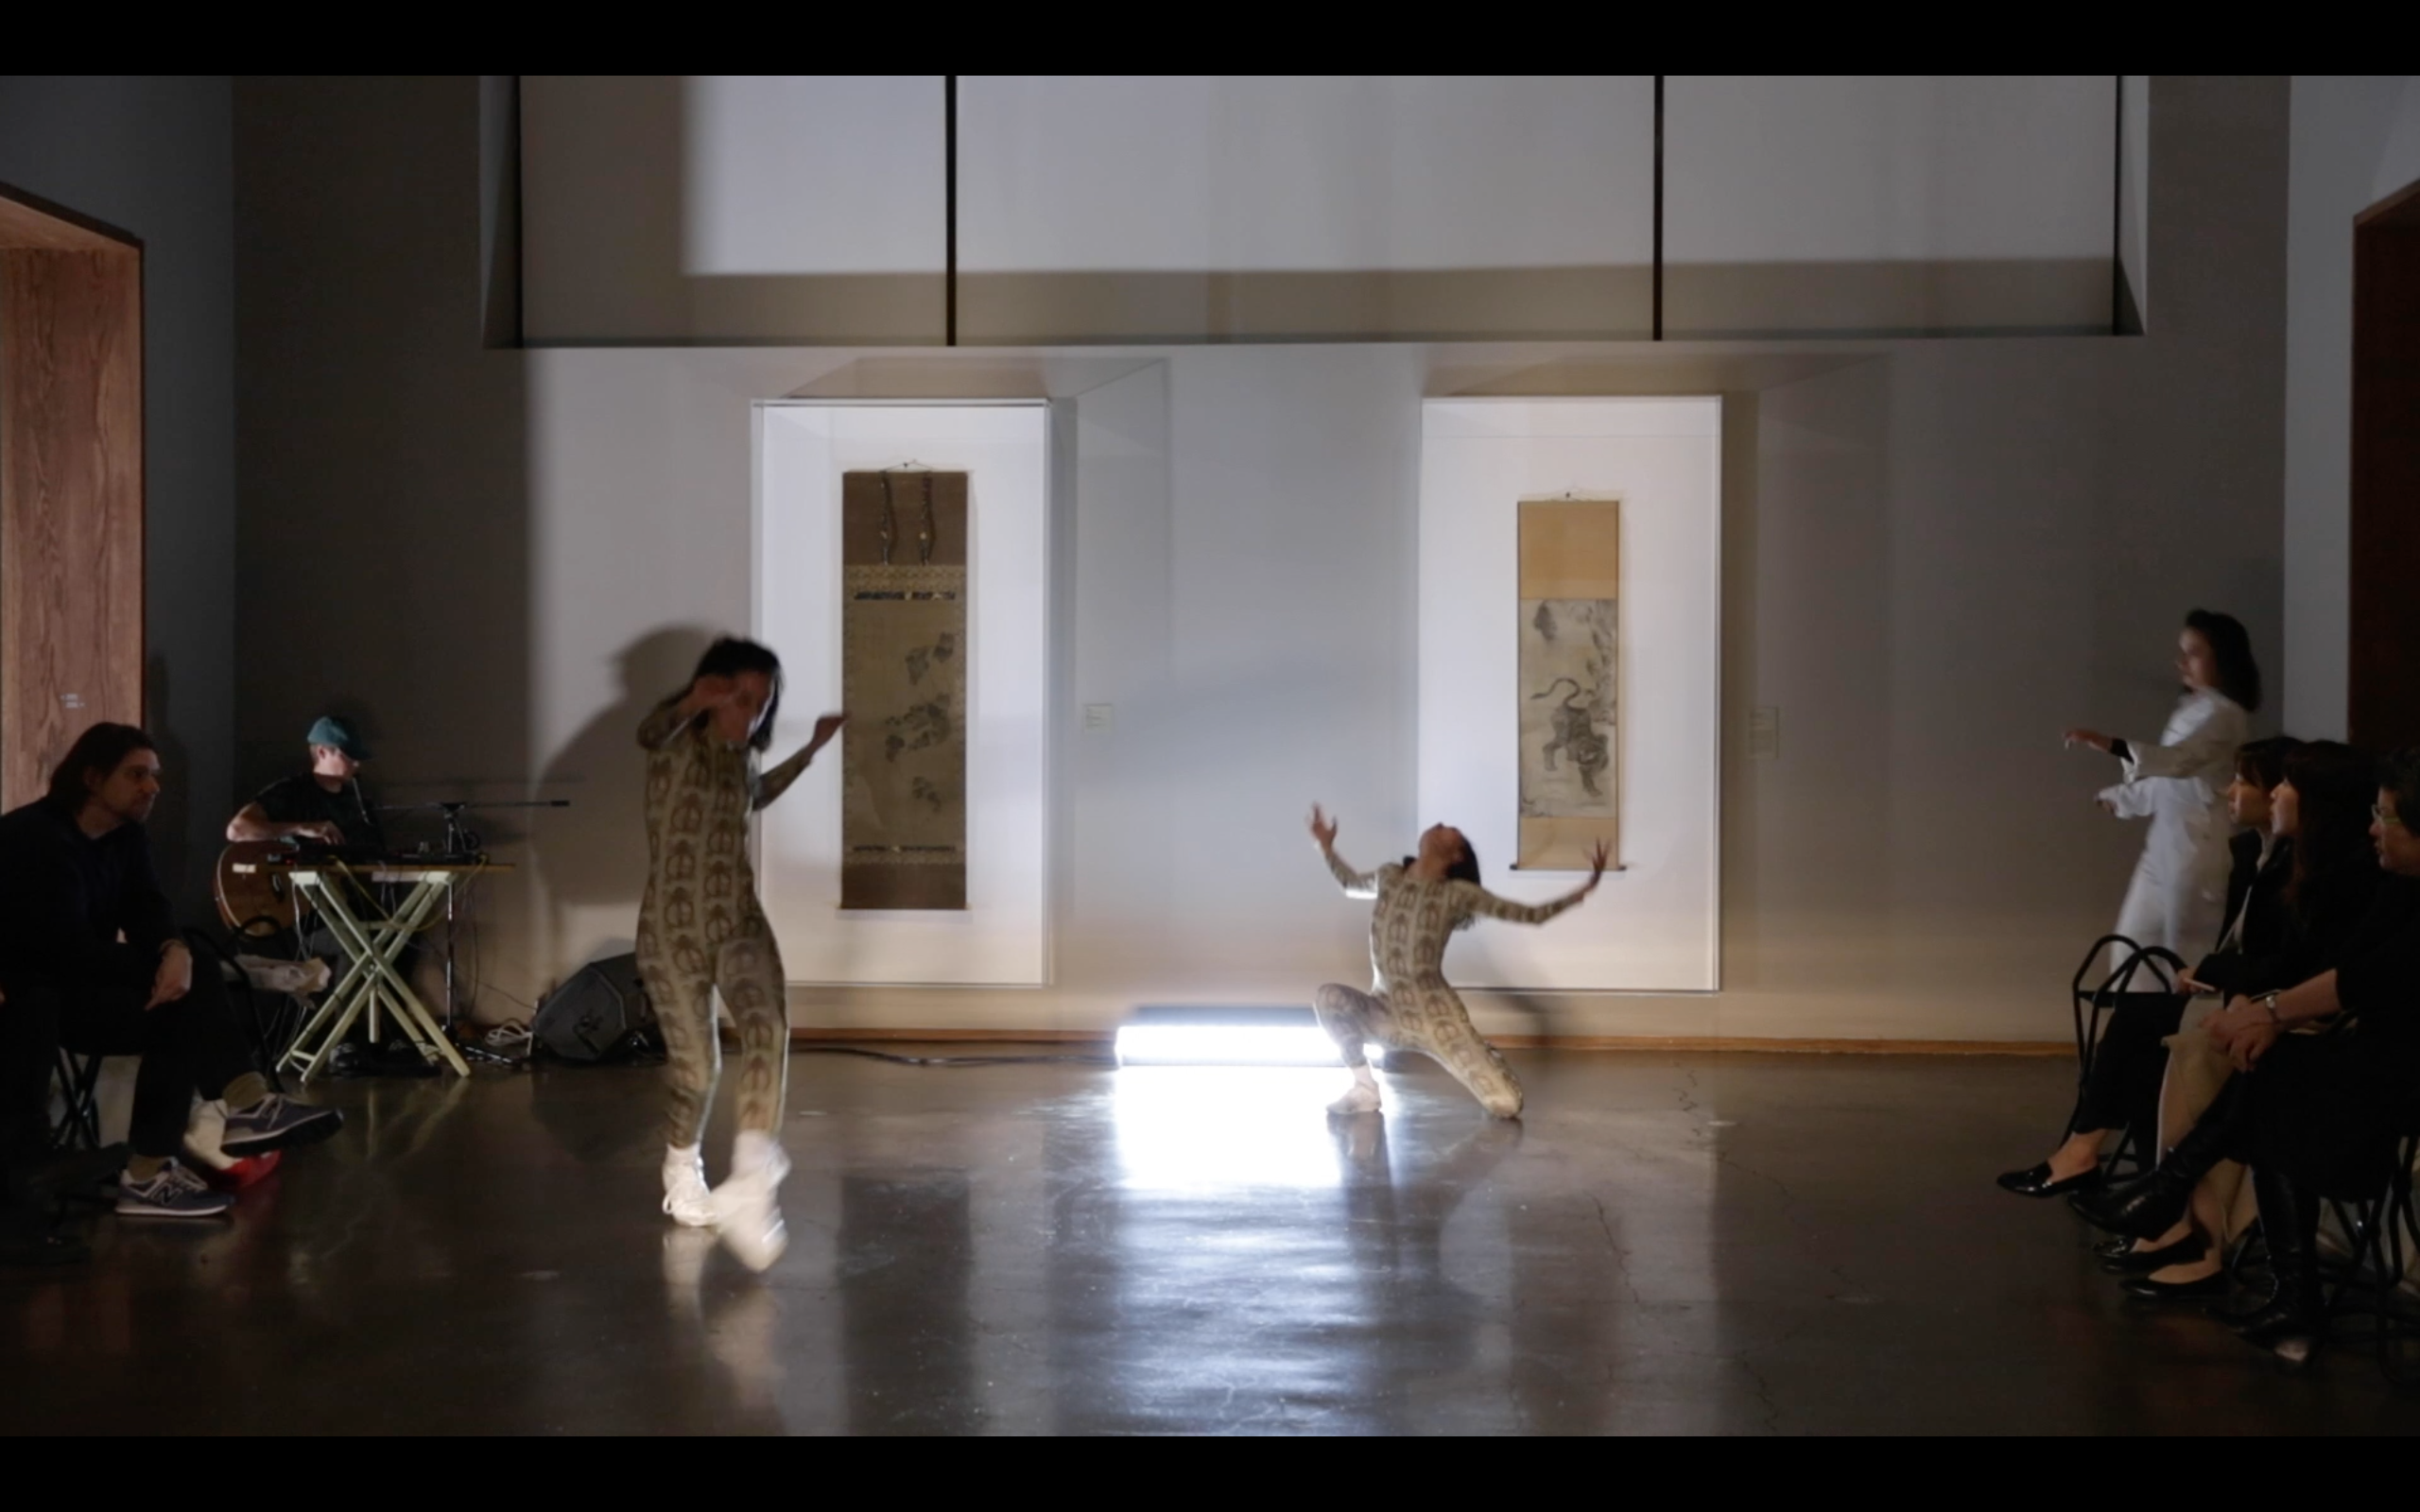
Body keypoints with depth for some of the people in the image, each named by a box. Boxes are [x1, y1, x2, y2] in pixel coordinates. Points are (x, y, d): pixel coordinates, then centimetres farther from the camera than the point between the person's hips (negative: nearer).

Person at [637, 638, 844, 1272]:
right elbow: (648, 734, -36)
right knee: (694, 1063, 4)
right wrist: (691, 703, -58)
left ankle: (750, 1184, -33)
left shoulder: (739, 756, 9)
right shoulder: (677, 741, -9)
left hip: (739, 920, 4)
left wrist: (812, 748, 32)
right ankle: (683, 1173, 33)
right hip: (672, 925, -4)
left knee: (767, 1029, -23)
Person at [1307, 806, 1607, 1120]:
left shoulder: (1457, 893, -8)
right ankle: (1365, 1089, -9)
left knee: (1506, 1106, -15)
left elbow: (1532, 914, -8)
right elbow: (1351, 885, 27)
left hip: (1436, 1016, -3)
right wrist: (1325, 846, 19)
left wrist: (1587, 886, -17)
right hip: (1387, 1015, 3)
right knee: (1329, 996, -29)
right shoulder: (1389, 877, 3)